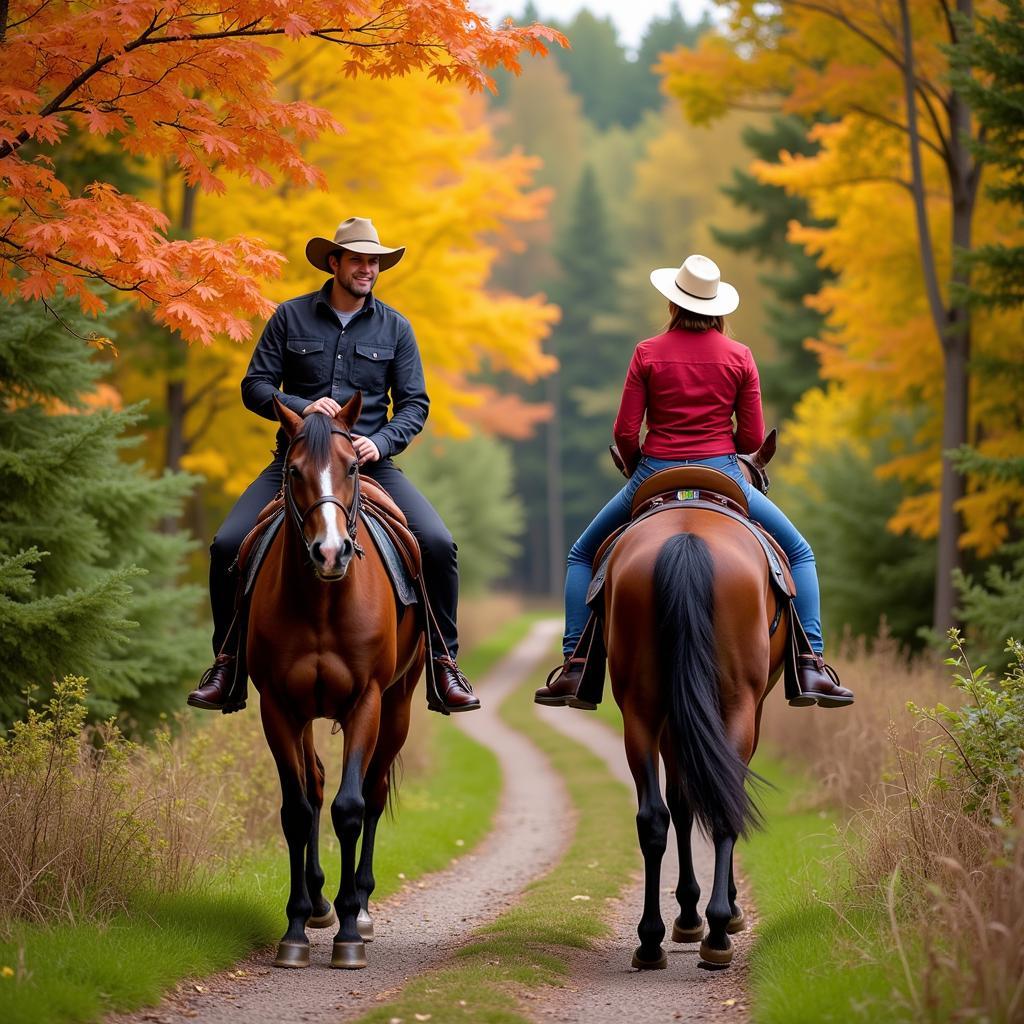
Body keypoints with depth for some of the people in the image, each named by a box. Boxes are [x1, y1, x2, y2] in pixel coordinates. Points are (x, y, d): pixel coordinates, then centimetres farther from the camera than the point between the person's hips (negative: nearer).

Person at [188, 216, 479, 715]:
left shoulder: (395, 328, 7)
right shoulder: (290, 317, 3)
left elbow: (414, 403, 6)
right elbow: (255, 387, 2)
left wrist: (380, 442, -13)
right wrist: (302, 407, -17)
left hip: (370, 462, 0)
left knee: (438, 544, -20)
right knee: (227, 546, -18)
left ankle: (444, 667, -7)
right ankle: (227, 666, -1)